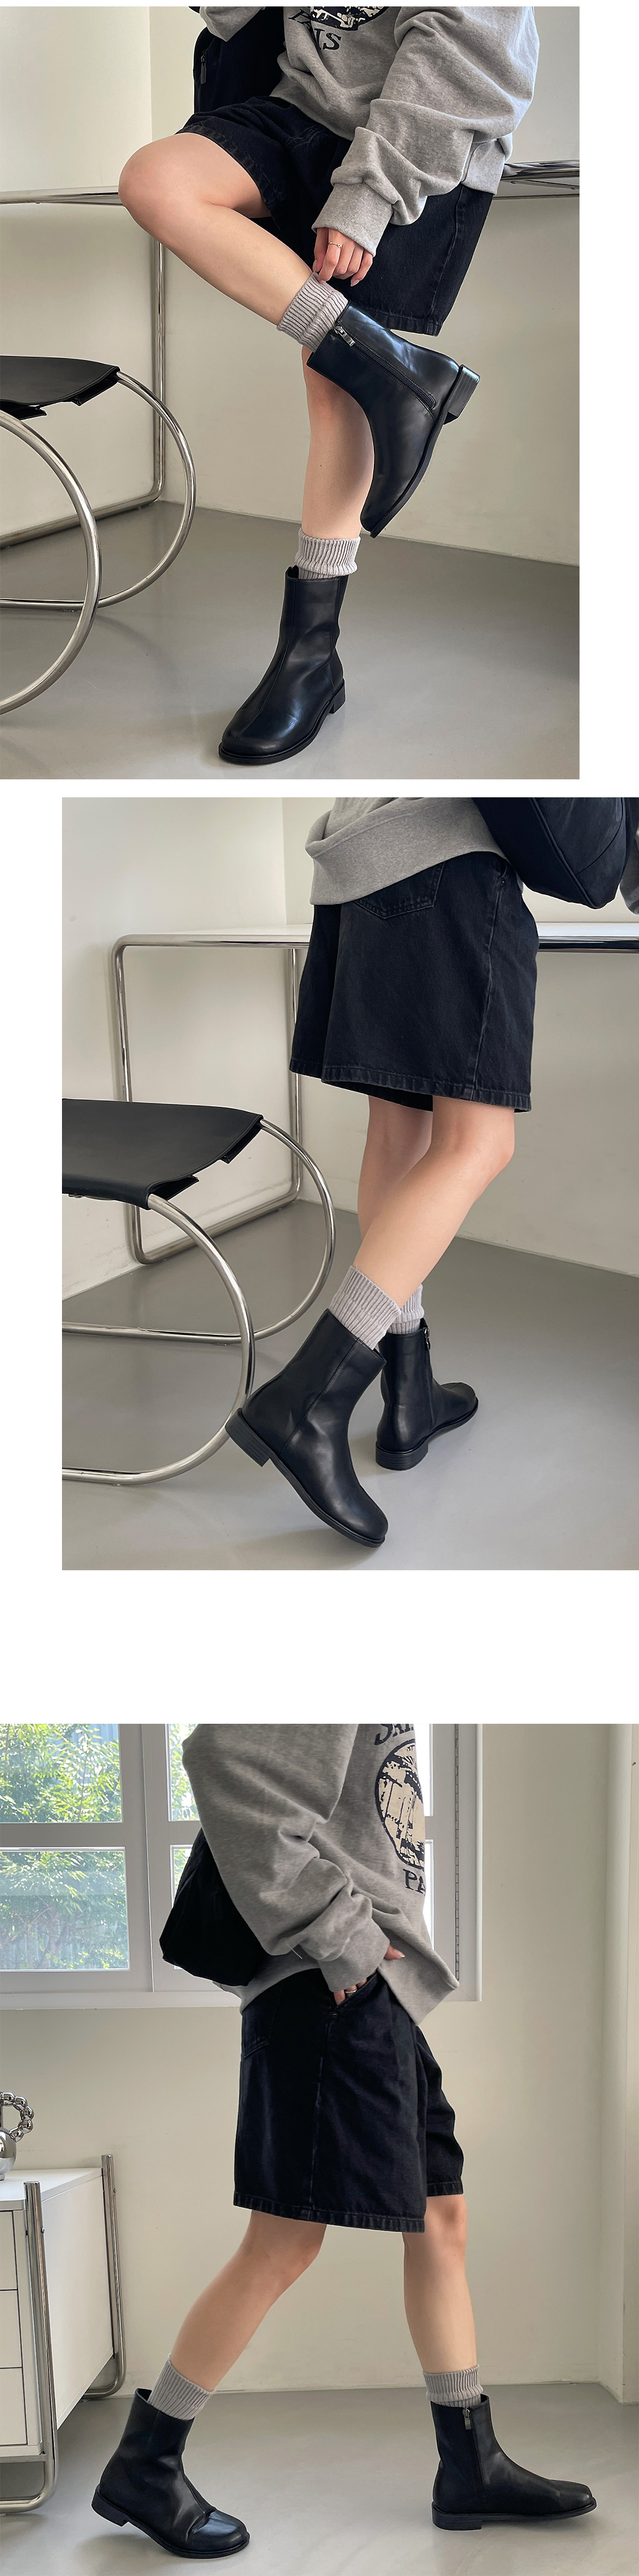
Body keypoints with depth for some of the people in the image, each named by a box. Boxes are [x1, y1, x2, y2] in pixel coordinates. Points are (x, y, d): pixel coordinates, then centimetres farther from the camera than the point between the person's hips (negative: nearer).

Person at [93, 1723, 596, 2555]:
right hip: (335, 1991, -10)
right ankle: (144, 2467, 3)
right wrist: (339, 1937, -23)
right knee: (286, 2240, -7)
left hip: (381, 1996, 10)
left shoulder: (381, 1728, 20)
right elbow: (225, 1758, -26)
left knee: (441, 2219, 11)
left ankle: (471, 2467, 18)